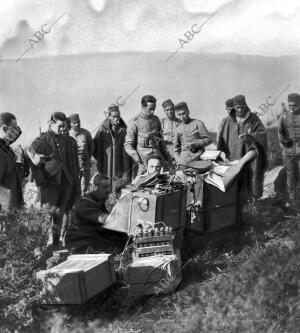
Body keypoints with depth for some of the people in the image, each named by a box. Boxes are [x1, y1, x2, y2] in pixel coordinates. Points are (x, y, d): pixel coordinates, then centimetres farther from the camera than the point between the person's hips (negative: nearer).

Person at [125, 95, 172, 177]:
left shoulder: (156, 120, 14)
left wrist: (168, 157, 19)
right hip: (143, 160, -4)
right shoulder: (134, 122, -2)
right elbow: (128, 145, -3)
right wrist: (138, 160, -15)